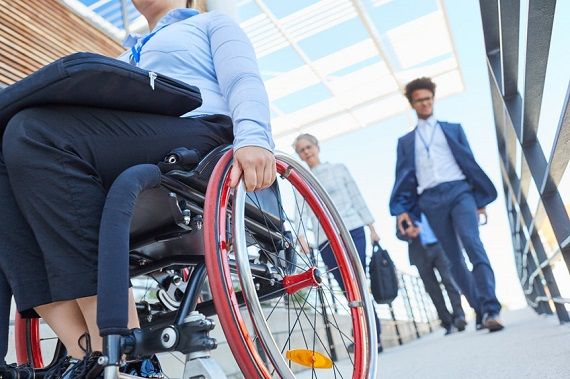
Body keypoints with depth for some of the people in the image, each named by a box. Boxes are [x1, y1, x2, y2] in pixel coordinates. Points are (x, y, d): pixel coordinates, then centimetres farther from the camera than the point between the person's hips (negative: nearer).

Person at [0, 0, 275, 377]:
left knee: (33, 132, -27)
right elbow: (105, 116, 28)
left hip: (197, 139, -6)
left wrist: (253, 138, -19)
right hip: (120, 158, 6)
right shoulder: (129, 56, 40)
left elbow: (245, 83, 4)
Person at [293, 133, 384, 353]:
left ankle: (373, 336, -8)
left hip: (352, 230, -1)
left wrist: (371, 227, 5)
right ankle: (373, 336, 10)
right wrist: (301, 236, -9)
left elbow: (357, 199, 11)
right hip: (325, 240, 2)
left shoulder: (338, 169, 13)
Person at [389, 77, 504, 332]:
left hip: (459, 191, -1)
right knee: (454, 259, 2)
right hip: (431, 201, 1)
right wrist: (401, 209, -1)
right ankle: (480, 309, 10)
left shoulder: (453, 129, 18)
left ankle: (491, 309, -23)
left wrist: (481, 199, 5)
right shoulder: (405, 142, 18)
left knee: (472, 244, -20)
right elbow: (403, 177, 12)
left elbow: (469, 162, 13)